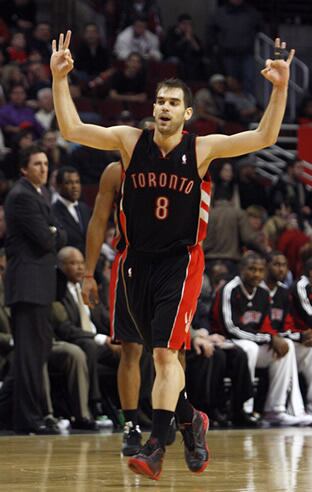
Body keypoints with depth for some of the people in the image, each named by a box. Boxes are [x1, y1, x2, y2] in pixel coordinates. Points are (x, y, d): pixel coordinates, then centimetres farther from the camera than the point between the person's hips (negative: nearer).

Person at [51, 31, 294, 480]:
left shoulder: (202, 149, -6)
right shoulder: (130, 141, -1)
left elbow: (264, 138, -11)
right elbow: (71, 129, -6)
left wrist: (280, 89, -23)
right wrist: (60, 79, -17)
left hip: (180, 262, -3)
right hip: (139, 262, 3)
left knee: (165, 353, -15)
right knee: (162, 354, 14)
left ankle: (156, 447, -15)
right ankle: (190, 421, 35)